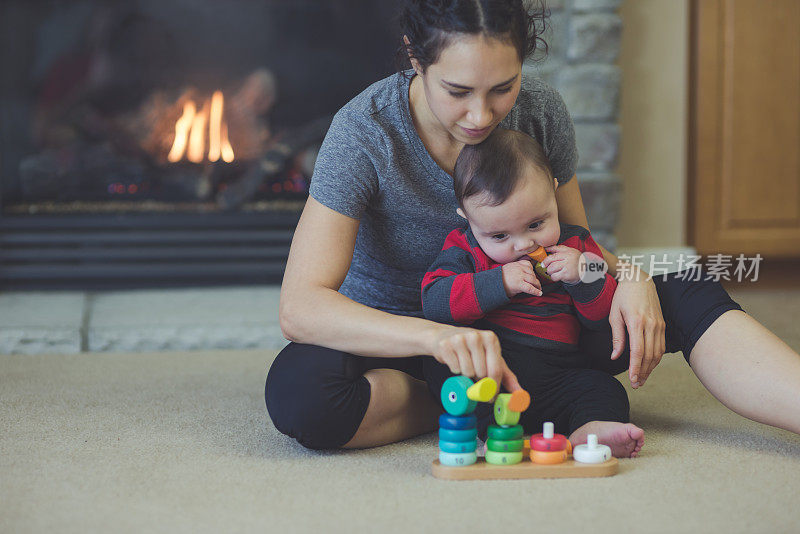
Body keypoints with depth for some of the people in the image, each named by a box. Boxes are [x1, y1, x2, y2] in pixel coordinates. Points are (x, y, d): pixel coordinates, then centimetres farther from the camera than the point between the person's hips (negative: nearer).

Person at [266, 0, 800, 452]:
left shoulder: (541, 111, -11)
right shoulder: (364, 133, -23)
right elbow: (300, 308, -31)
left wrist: (629, 277, -20)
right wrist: (437, 336, -48)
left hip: (517, 330, 3)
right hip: (394, 342, -3)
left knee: (687, 295, -17)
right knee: (297, 389, -37)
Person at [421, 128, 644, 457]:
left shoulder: (575, 247, 9)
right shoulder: (464, 250, 3)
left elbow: (602, 317, 9)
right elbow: (433, 301, -12)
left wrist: (584, 276, -11)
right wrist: (497, 284, -20)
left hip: (559, 374, 3)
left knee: (606, 391, -19)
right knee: (446, 363, -30)